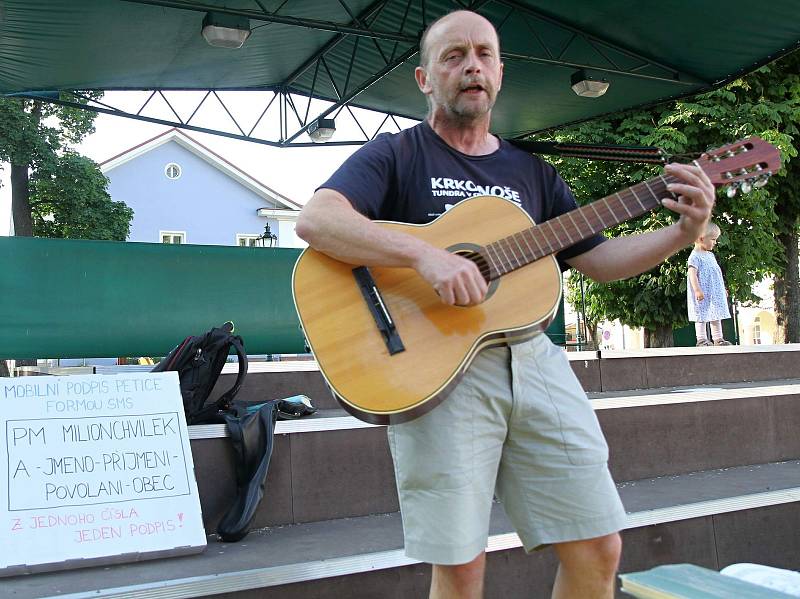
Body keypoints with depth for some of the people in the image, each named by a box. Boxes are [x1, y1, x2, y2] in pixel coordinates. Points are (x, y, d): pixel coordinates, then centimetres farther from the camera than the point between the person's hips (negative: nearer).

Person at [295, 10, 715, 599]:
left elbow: (597, 258, 20)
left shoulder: (531, 171, 20)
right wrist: (424, 254, -26)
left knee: (599, 547, 4)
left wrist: (685, 232, 4)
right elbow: (315, 220, -13)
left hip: (531, 352, 5)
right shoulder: (395, 154, 4)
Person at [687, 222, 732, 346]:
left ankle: (718, 338, 17)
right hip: (703, 294, -9)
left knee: (716, 315, 11)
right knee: (702, 317, -5)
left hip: (715, 293, 9)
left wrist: (723, 289, 27)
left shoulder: (710, 255, 16)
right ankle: (701, 339, -1)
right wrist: (697, 290, -30)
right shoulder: (695, 256, -13)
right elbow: (692, 273, -22)